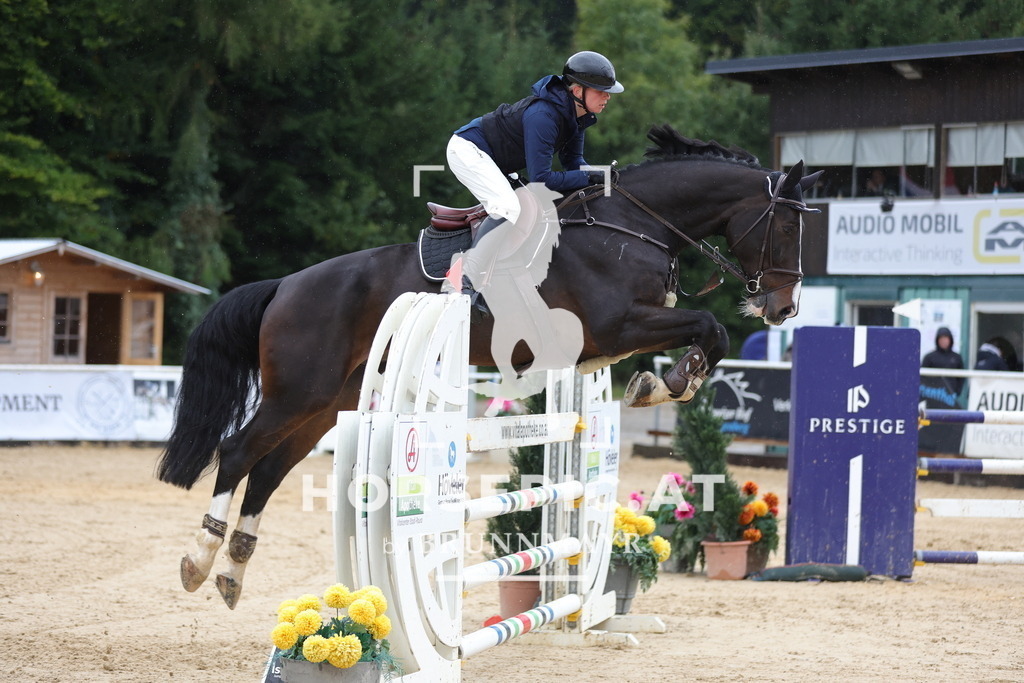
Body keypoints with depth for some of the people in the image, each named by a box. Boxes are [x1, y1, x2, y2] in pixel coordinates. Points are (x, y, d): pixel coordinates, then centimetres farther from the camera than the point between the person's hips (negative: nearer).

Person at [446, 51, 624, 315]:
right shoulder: (543, 115, -32)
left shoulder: (576, 115, -3)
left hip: (488, 160, 11)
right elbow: (541, 178, -31)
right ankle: (466, 283, -26)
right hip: (468, 151, -11)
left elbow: (573, 162, 5)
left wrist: (603, 175, -14)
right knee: (509, 208, -28)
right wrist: (591, 178, -30)